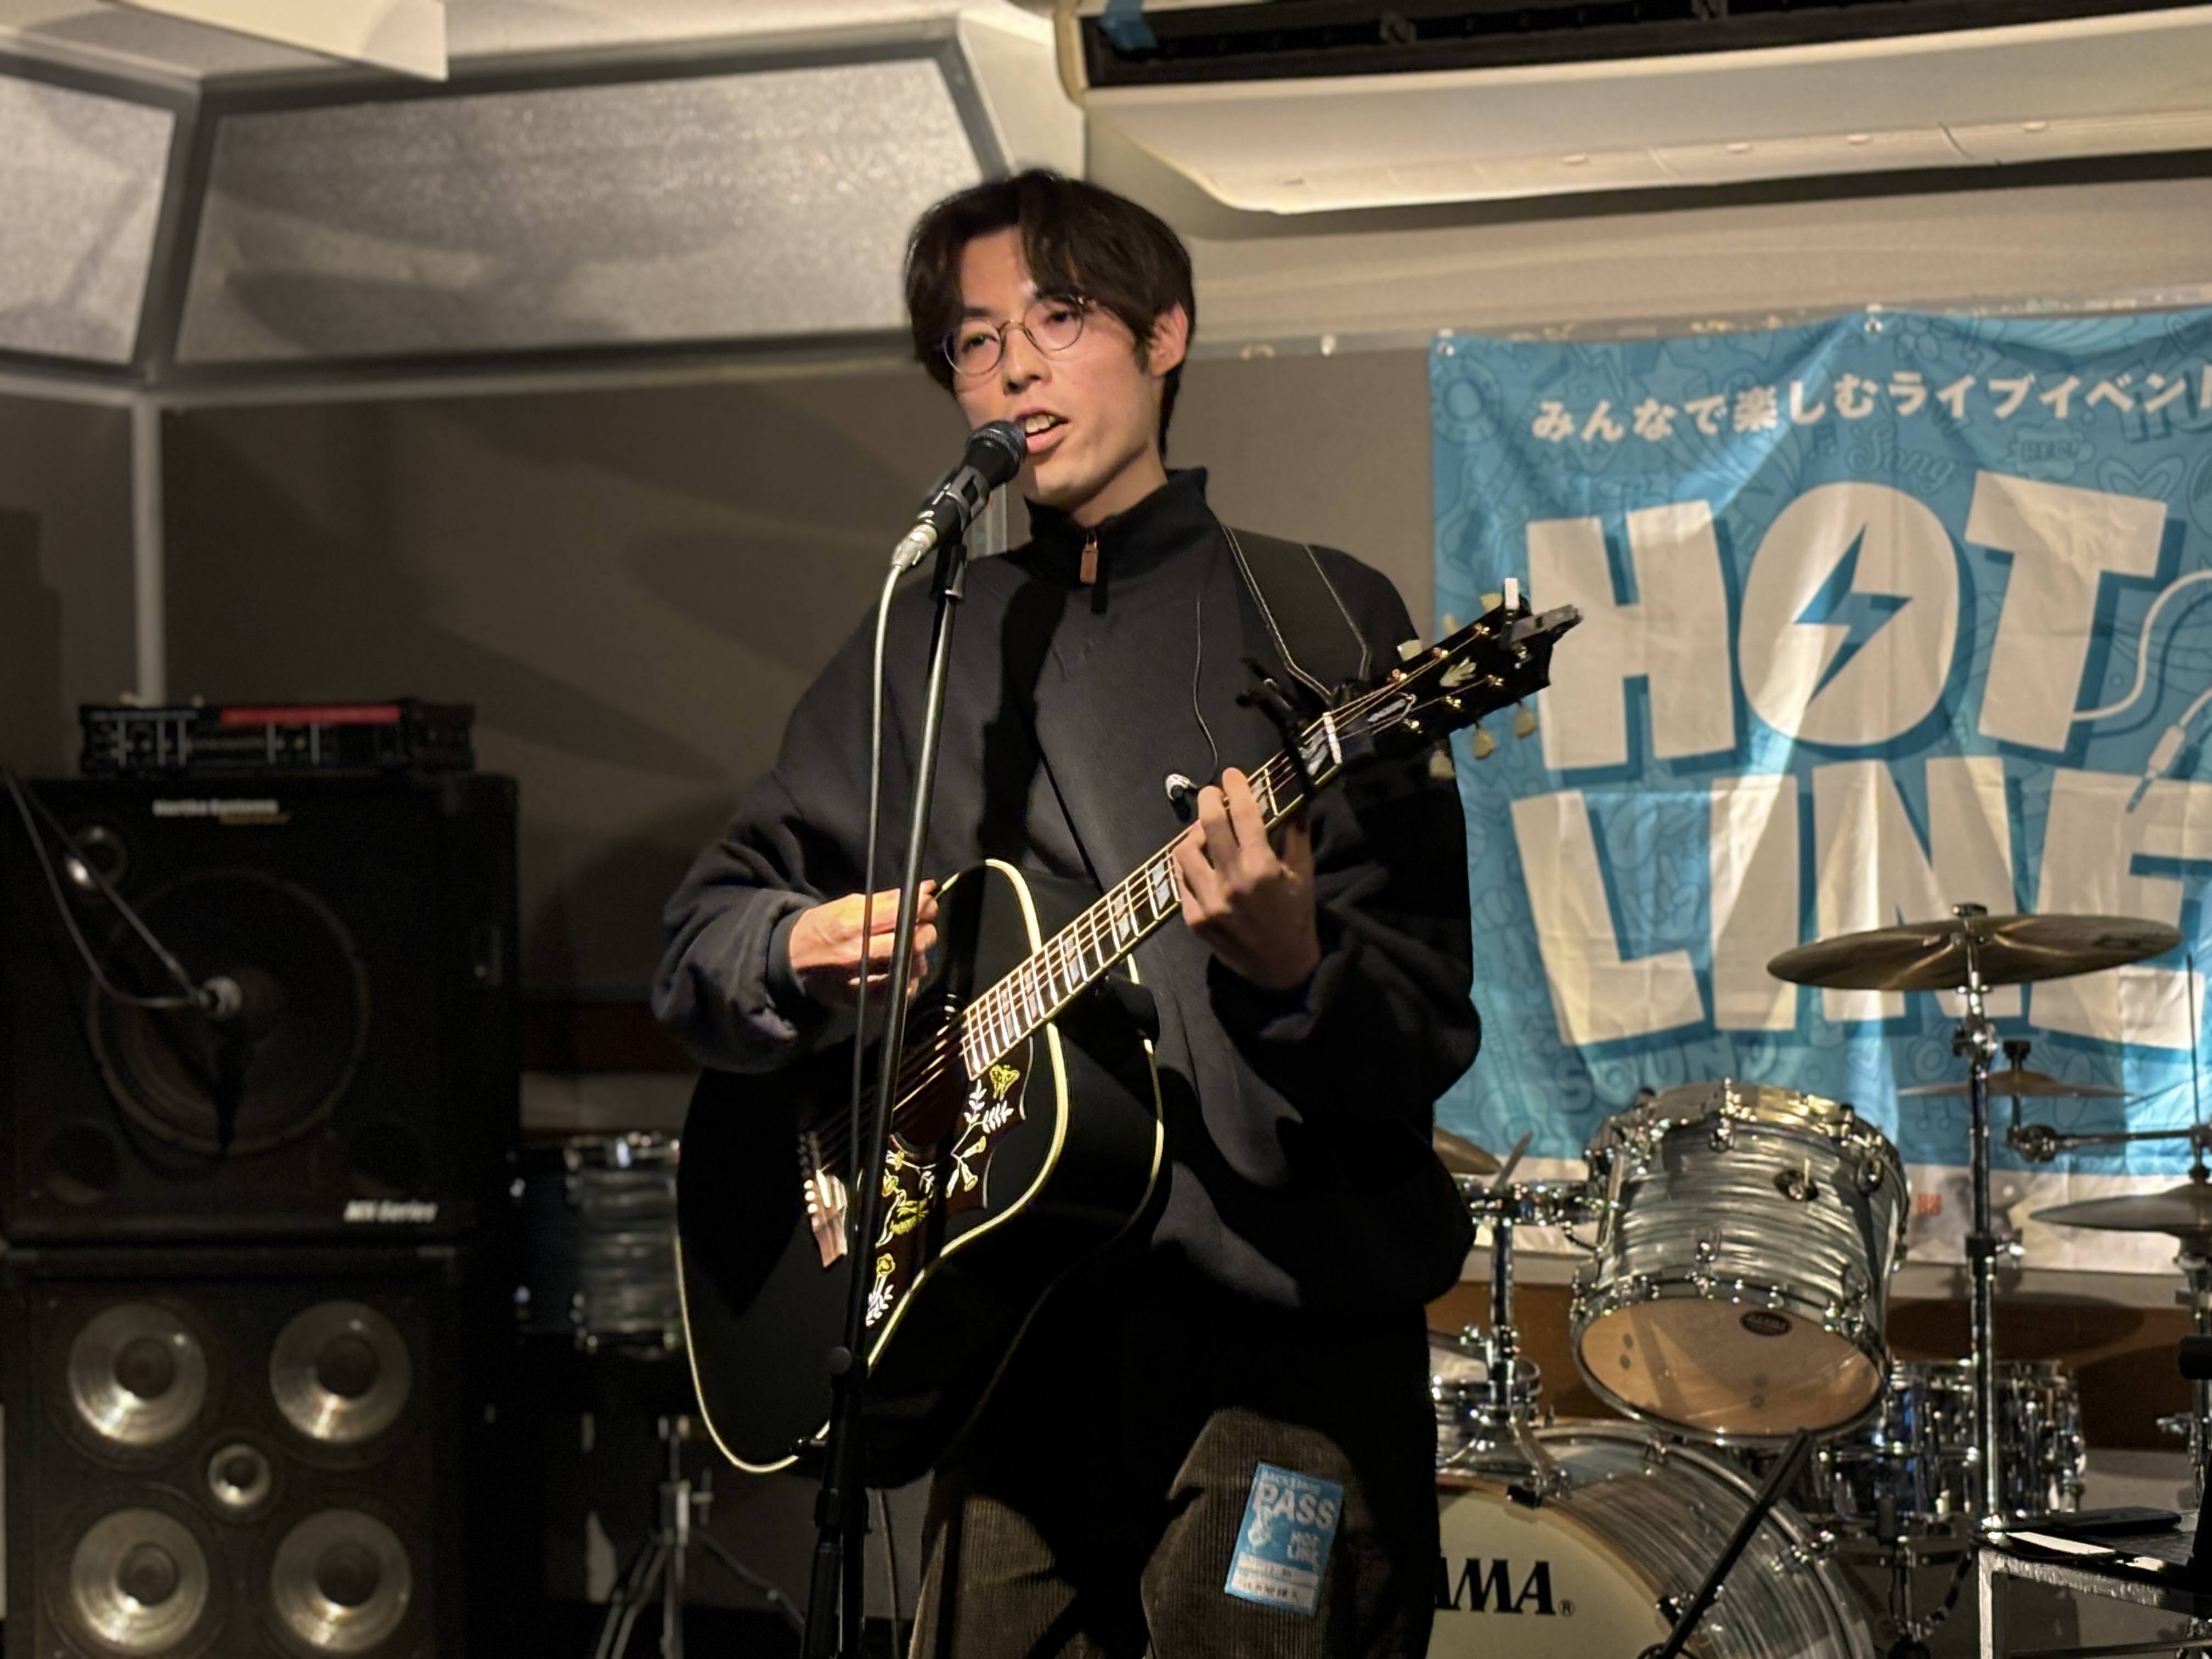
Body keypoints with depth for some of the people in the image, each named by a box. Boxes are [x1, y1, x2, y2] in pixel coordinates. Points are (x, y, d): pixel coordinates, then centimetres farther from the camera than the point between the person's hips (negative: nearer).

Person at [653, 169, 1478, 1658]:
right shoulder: (922, 649, 14)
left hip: (1280, 1333, -4)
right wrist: (805, 949, -4)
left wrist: (1292, 970, -27)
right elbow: (701, 933, 18)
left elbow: (1428, 1035, -5)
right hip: (1019, 1347, 4)